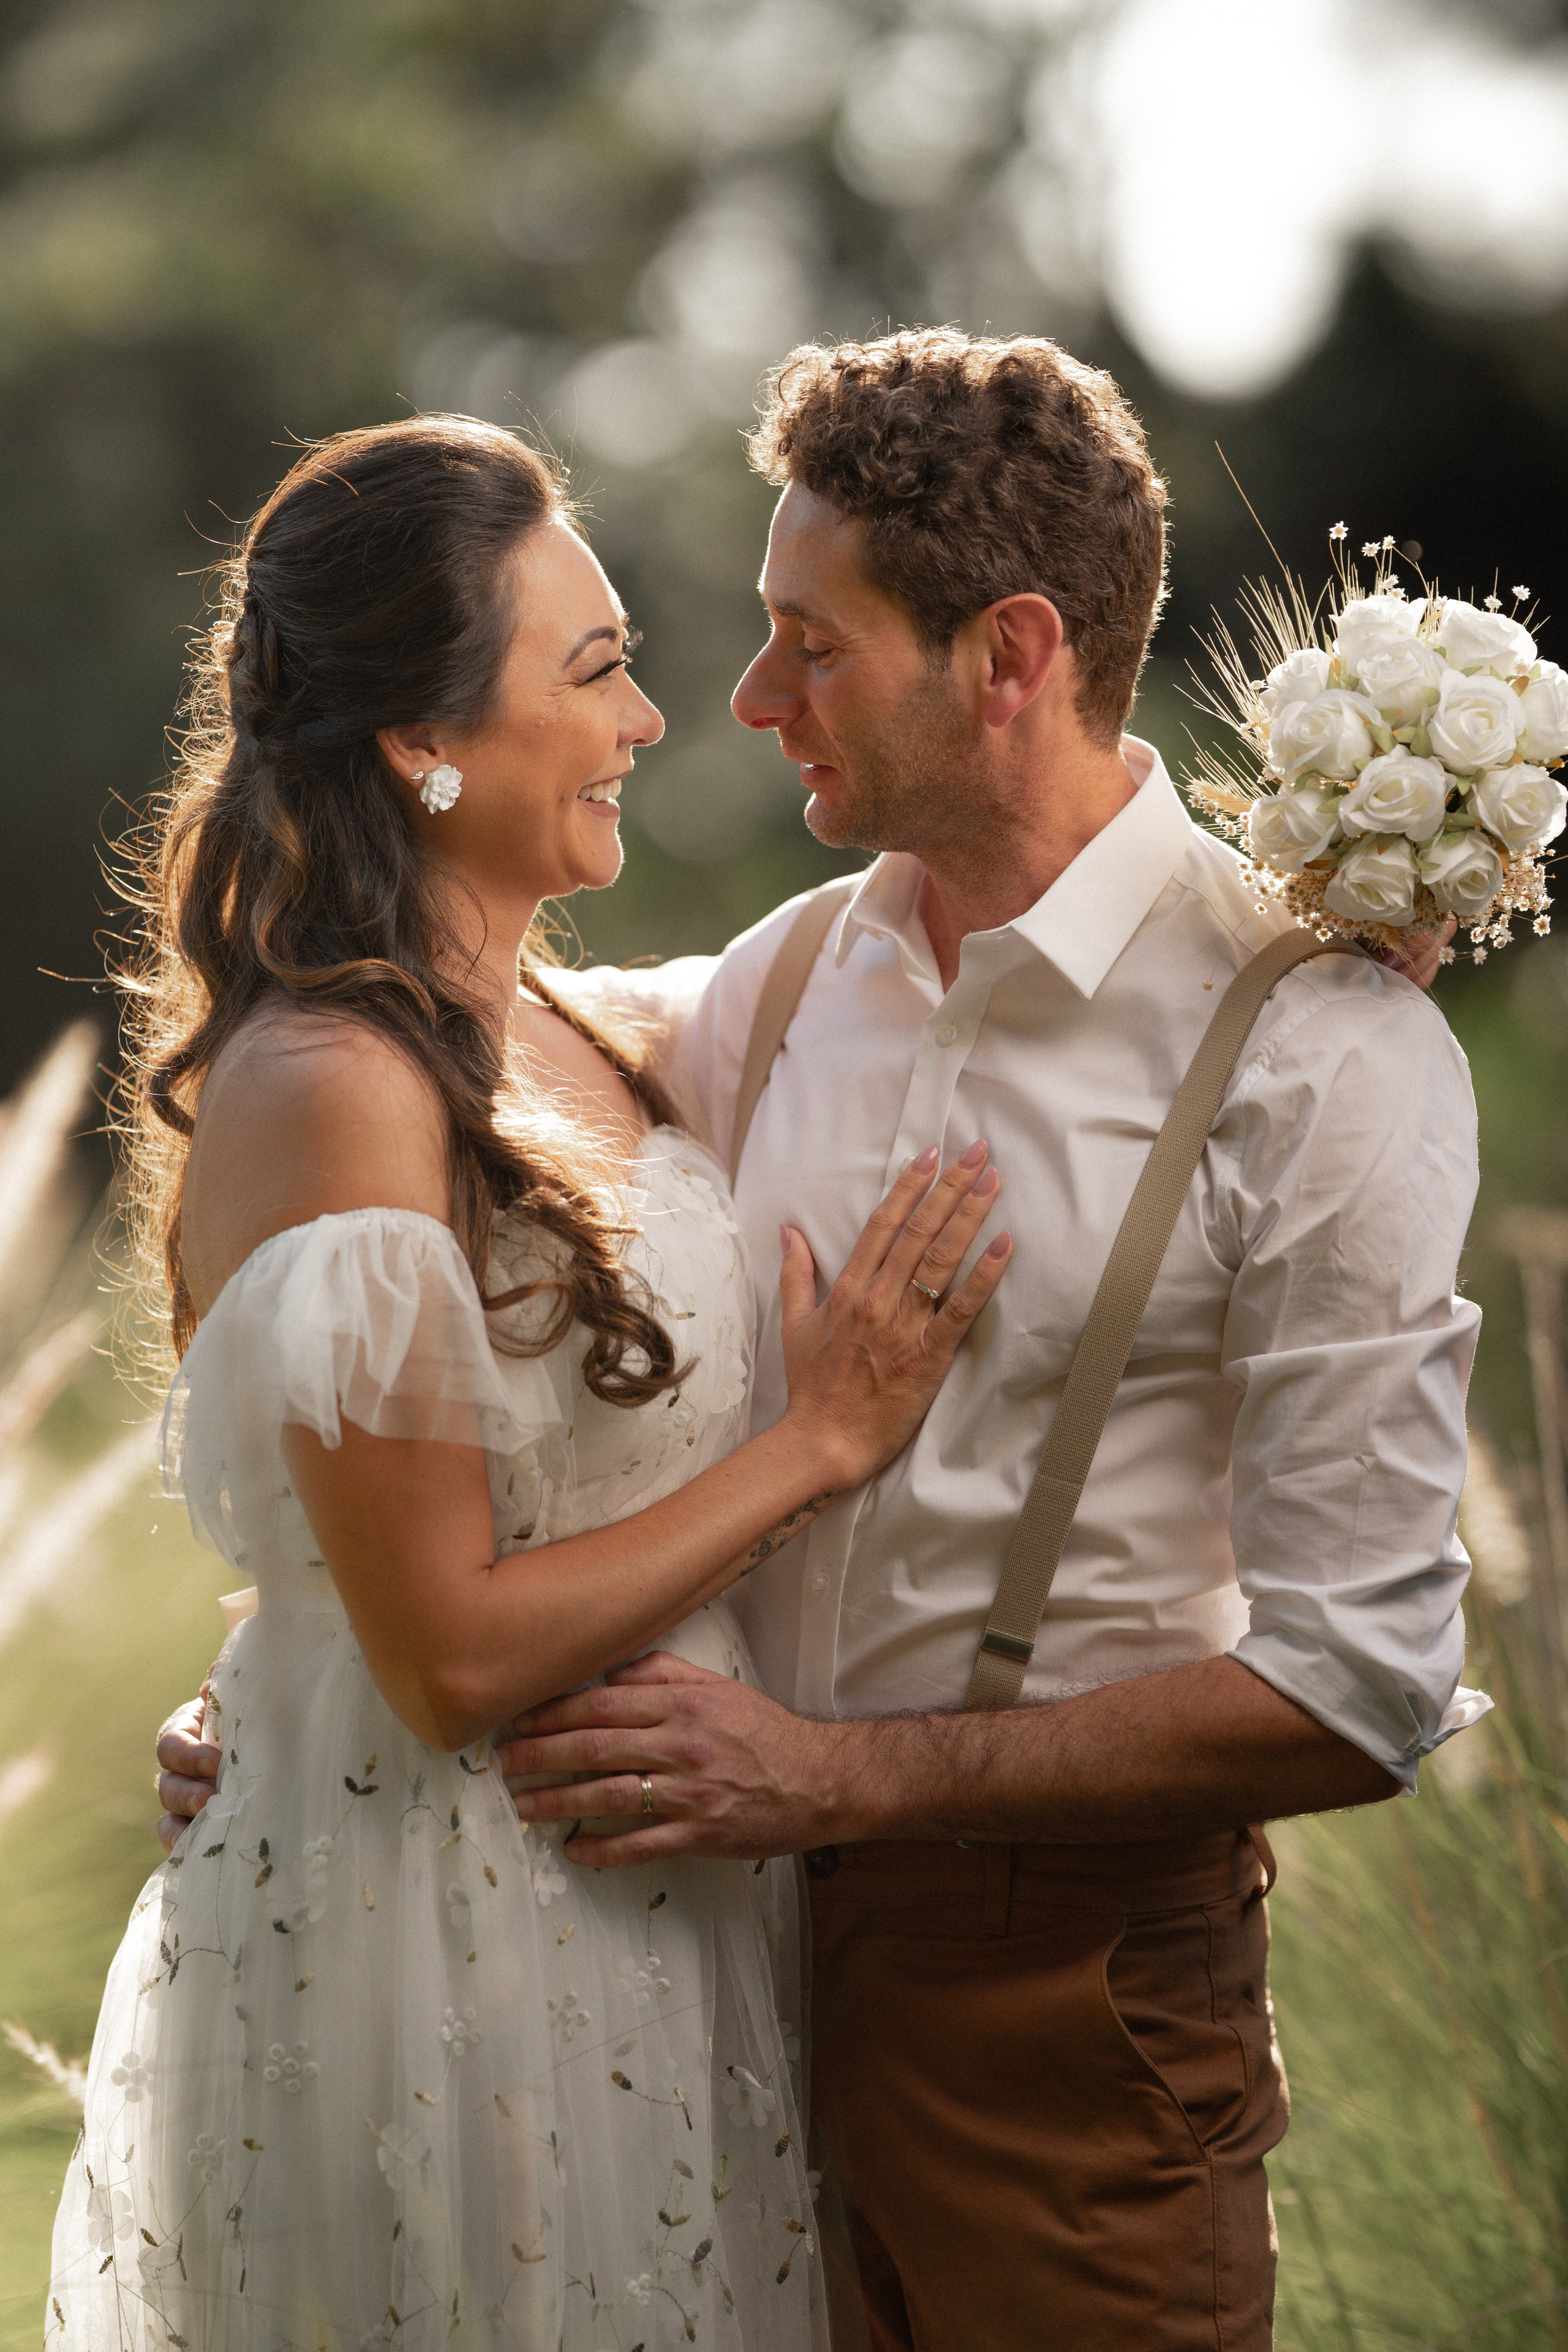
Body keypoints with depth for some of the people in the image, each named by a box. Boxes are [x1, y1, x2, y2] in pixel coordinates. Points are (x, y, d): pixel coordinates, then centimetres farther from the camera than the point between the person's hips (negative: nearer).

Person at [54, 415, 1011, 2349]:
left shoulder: (560, 1031, 5)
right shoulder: (329, 1094, -21)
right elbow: (448, 1655, -22)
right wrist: (822, 1441, -15)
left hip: (638, 1913, 8)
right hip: (436, 1947, -8)